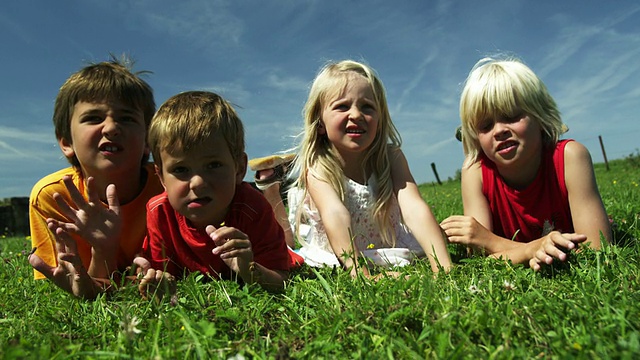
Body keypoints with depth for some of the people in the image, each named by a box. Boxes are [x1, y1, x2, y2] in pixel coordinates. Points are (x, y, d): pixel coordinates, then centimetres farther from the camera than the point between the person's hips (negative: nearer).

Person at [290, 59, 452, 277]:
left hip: (393, 259, 1)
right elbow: (336, 215, -38)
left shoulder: (391, 157, -13)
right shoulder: (318, 168, -20)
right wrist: (360, 273, -53)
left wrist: (443, 267, -42)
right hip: (336, 265, 0)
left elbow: (414, 208, -28)